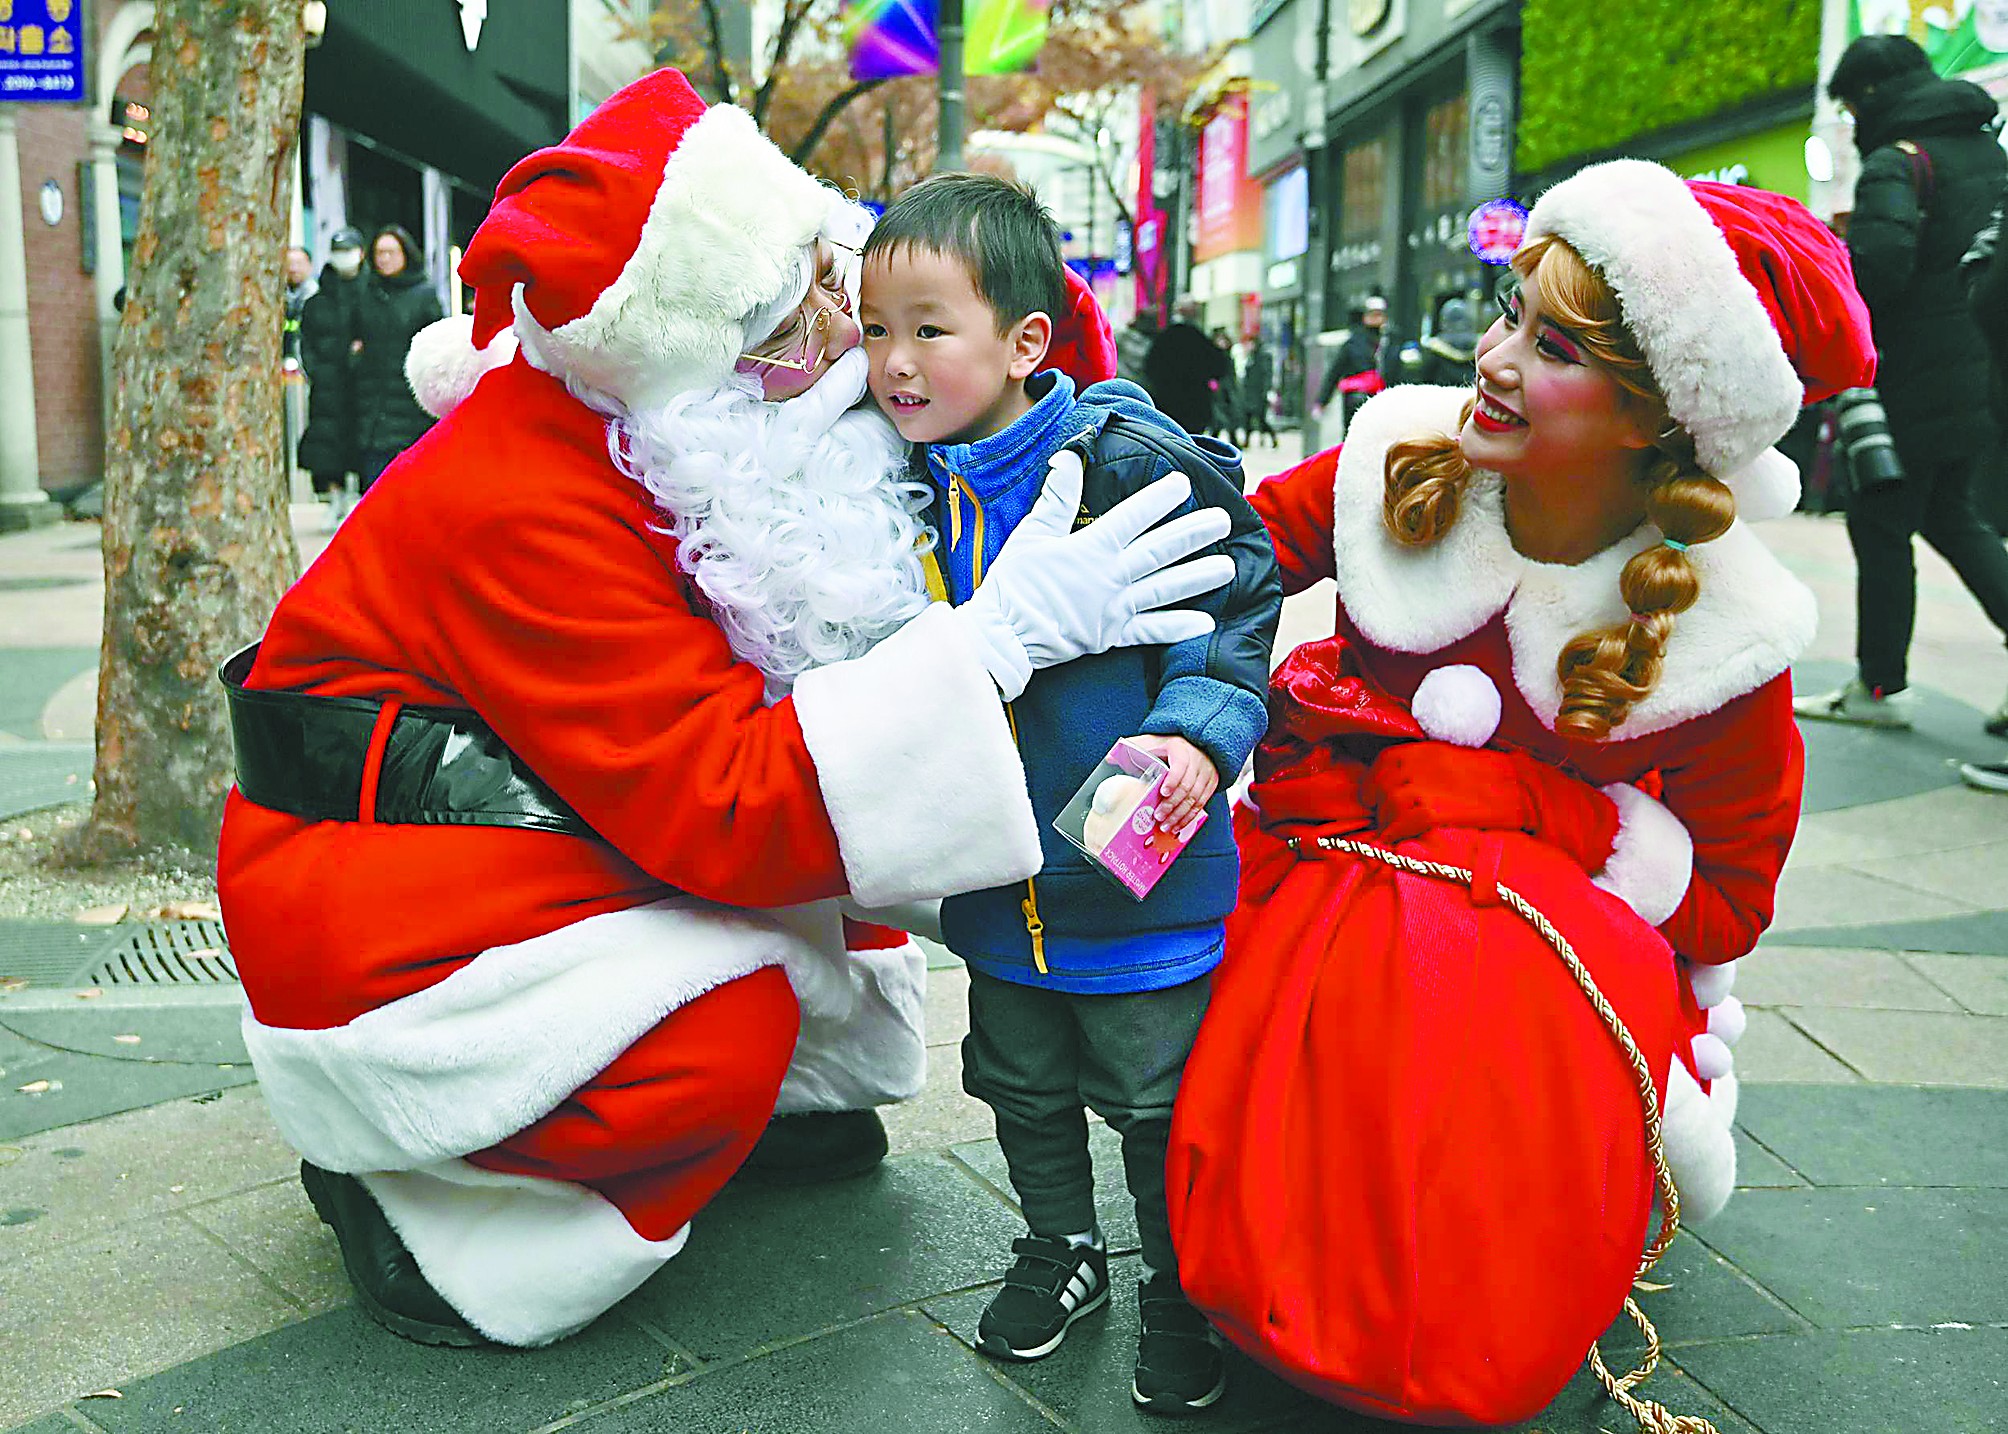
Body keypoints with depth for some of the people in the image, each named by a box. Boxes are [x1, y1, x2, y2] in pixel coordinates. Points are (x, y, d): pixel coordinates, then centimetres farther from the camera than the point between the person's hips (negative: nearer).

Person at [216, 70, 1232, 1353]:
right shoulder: (525, 513, -33)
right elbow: (723, 810, -36)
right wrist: (1000, 636, -39)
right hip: (360, 887, -8)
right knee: (724, 1032, -27)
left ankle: (775, 1097, 9)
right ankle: (388, 1177, -3)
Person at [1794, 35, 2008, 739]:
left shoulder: (1899, 160, -14)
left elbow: (1881, 255, -30)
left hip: (1917, 379, -8)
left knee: (1881, 522, 3)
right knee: (1951, 515, 19)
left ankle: (1881, 686, 10)